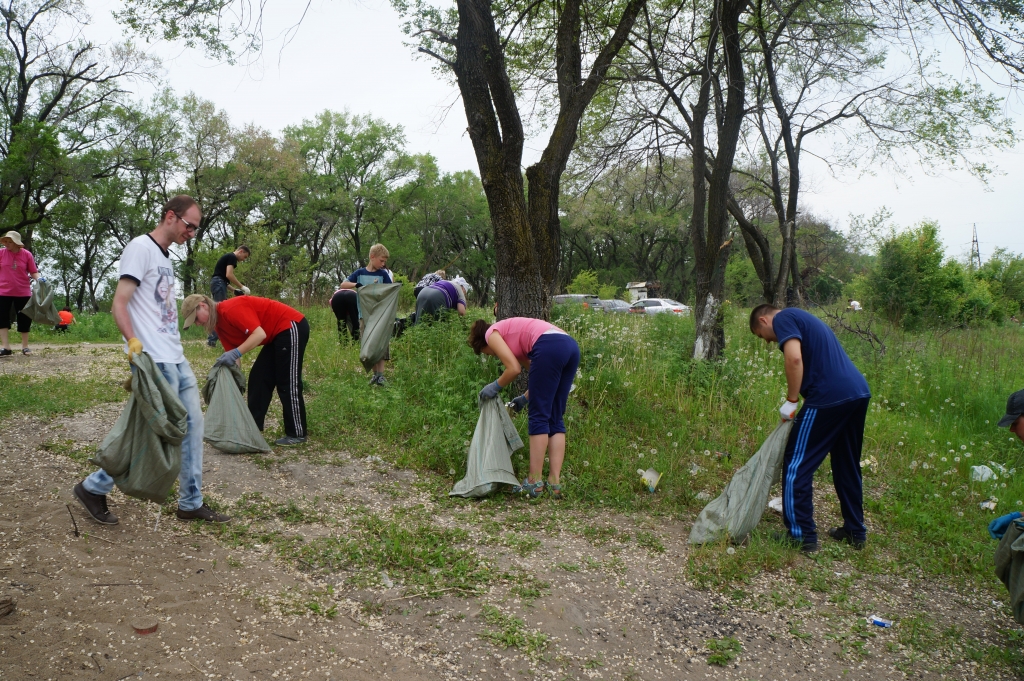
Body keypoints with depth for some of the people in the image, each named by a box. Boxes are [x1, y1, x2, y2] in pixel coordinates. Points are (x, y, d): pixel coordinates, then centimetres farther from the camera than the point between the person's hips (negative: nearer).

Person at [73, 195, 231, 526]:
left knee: (192, 426, 9)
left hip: (176, 359, 9)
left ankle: (191, 503, 18)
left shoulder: (165, 256, 18)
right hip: (156, 361, -9)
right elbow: (119, 304, -16)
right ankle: (94, 487, 10)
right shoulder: (141, 248, -9)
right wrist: (133, 342, -30)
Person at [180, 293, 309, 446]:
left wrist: (236, 353, -28)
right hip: (277, 335, 10)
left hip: (292, 327, -10)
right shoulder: (220, 324, 9)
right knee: (258, 378, 10)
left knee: (287, 383, -7)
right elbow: (231, 356, 10)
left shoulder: (231, 309, -20)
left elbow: (259, 334, -26)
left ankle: (297, 434, -1)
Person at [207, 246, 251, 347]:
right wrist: (242, 287, -10)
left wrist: (234, 289, 22)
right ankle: (212, 340, -16)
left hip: (216, 283, 10)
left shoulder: (228, 256, 26)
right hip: (219, 283, -10)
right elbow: (229, 275, -17)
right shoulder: (232, 257, -5)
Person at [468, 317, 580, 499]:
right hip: (571, 346, 9)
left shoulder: (491, 334, 13)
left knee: (539, 417, -2)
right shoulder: (513, 336, 34)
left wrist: (495, 387, 14)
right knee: (555, 419, 10)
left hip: (550, 348, -8)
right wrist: (526, 398, 36)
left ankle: (535, 482, 0)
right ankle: (555, 484, 7)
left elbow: (514, 369, -1)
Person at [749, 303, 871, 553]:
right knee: (848, 466, 20)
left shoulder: (782, 318, 0)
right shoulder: (804, 319, 27)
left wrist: (791, 401, -8)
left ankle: (802, 536, 6)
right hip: (860, 392, 9)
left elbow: (795, 358, -18)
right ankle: (855, 532, 29)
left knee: (797, 466, 2)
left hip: (829, 398, -9)